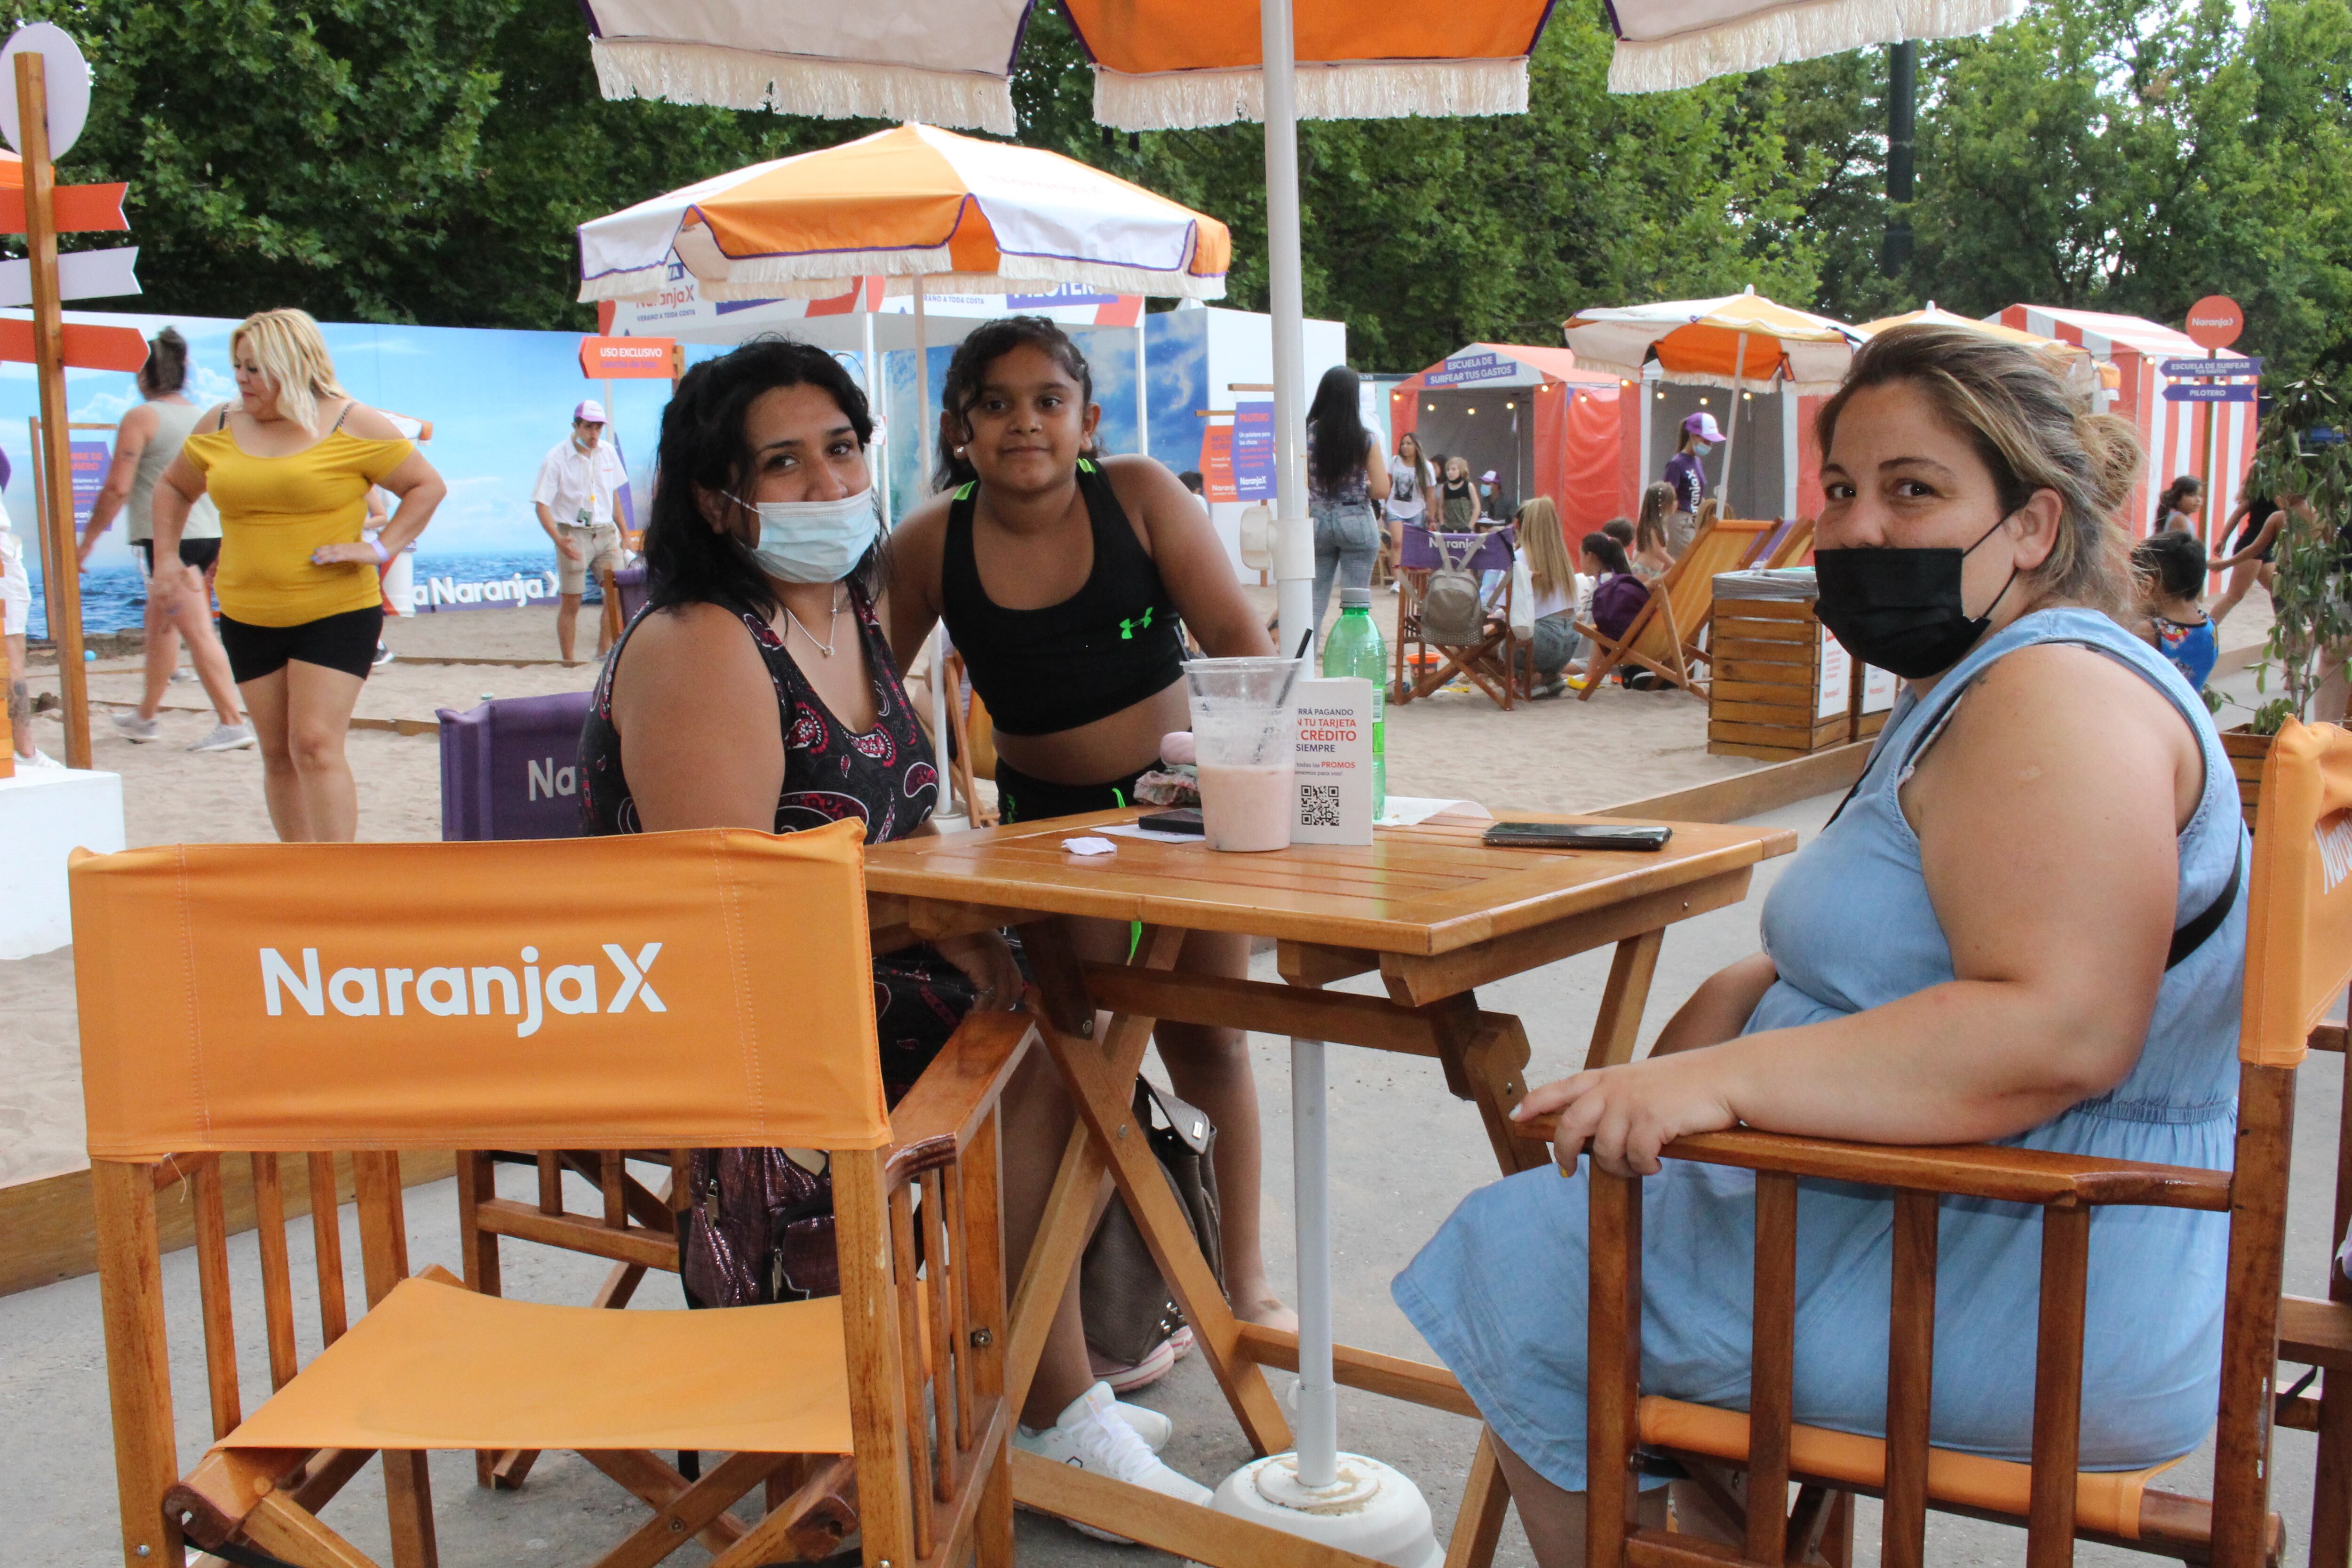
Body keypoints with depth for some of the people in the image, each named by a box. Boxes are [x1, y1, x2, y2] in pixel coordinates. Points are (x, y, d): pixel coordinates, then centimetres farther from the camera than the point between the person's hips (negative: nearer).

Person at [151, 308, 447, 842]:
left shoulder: (352, 425, -5)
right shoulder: (220, 427, 8)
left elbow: (428, 486, -1)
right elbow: (173, 488, 24)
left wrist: (380, 548, -12)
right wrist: (166, 559, 12)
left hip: (337, 613, -5)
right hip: (247, 618, 5)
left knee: (316, 745, -14)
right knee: (278, 754, 9)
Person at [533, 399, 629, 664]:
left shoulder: (608, 452, 5)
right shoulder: (556, 459, -10)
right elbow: (542, 505, -12)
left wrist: (623, 532, 19)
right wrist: (559, 540, -27)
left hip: (606, 533, 5)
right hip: (574, 536, -4)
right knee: (570, 604, -1)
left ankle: (603, 655, 9)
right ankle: (569, 663, 7)